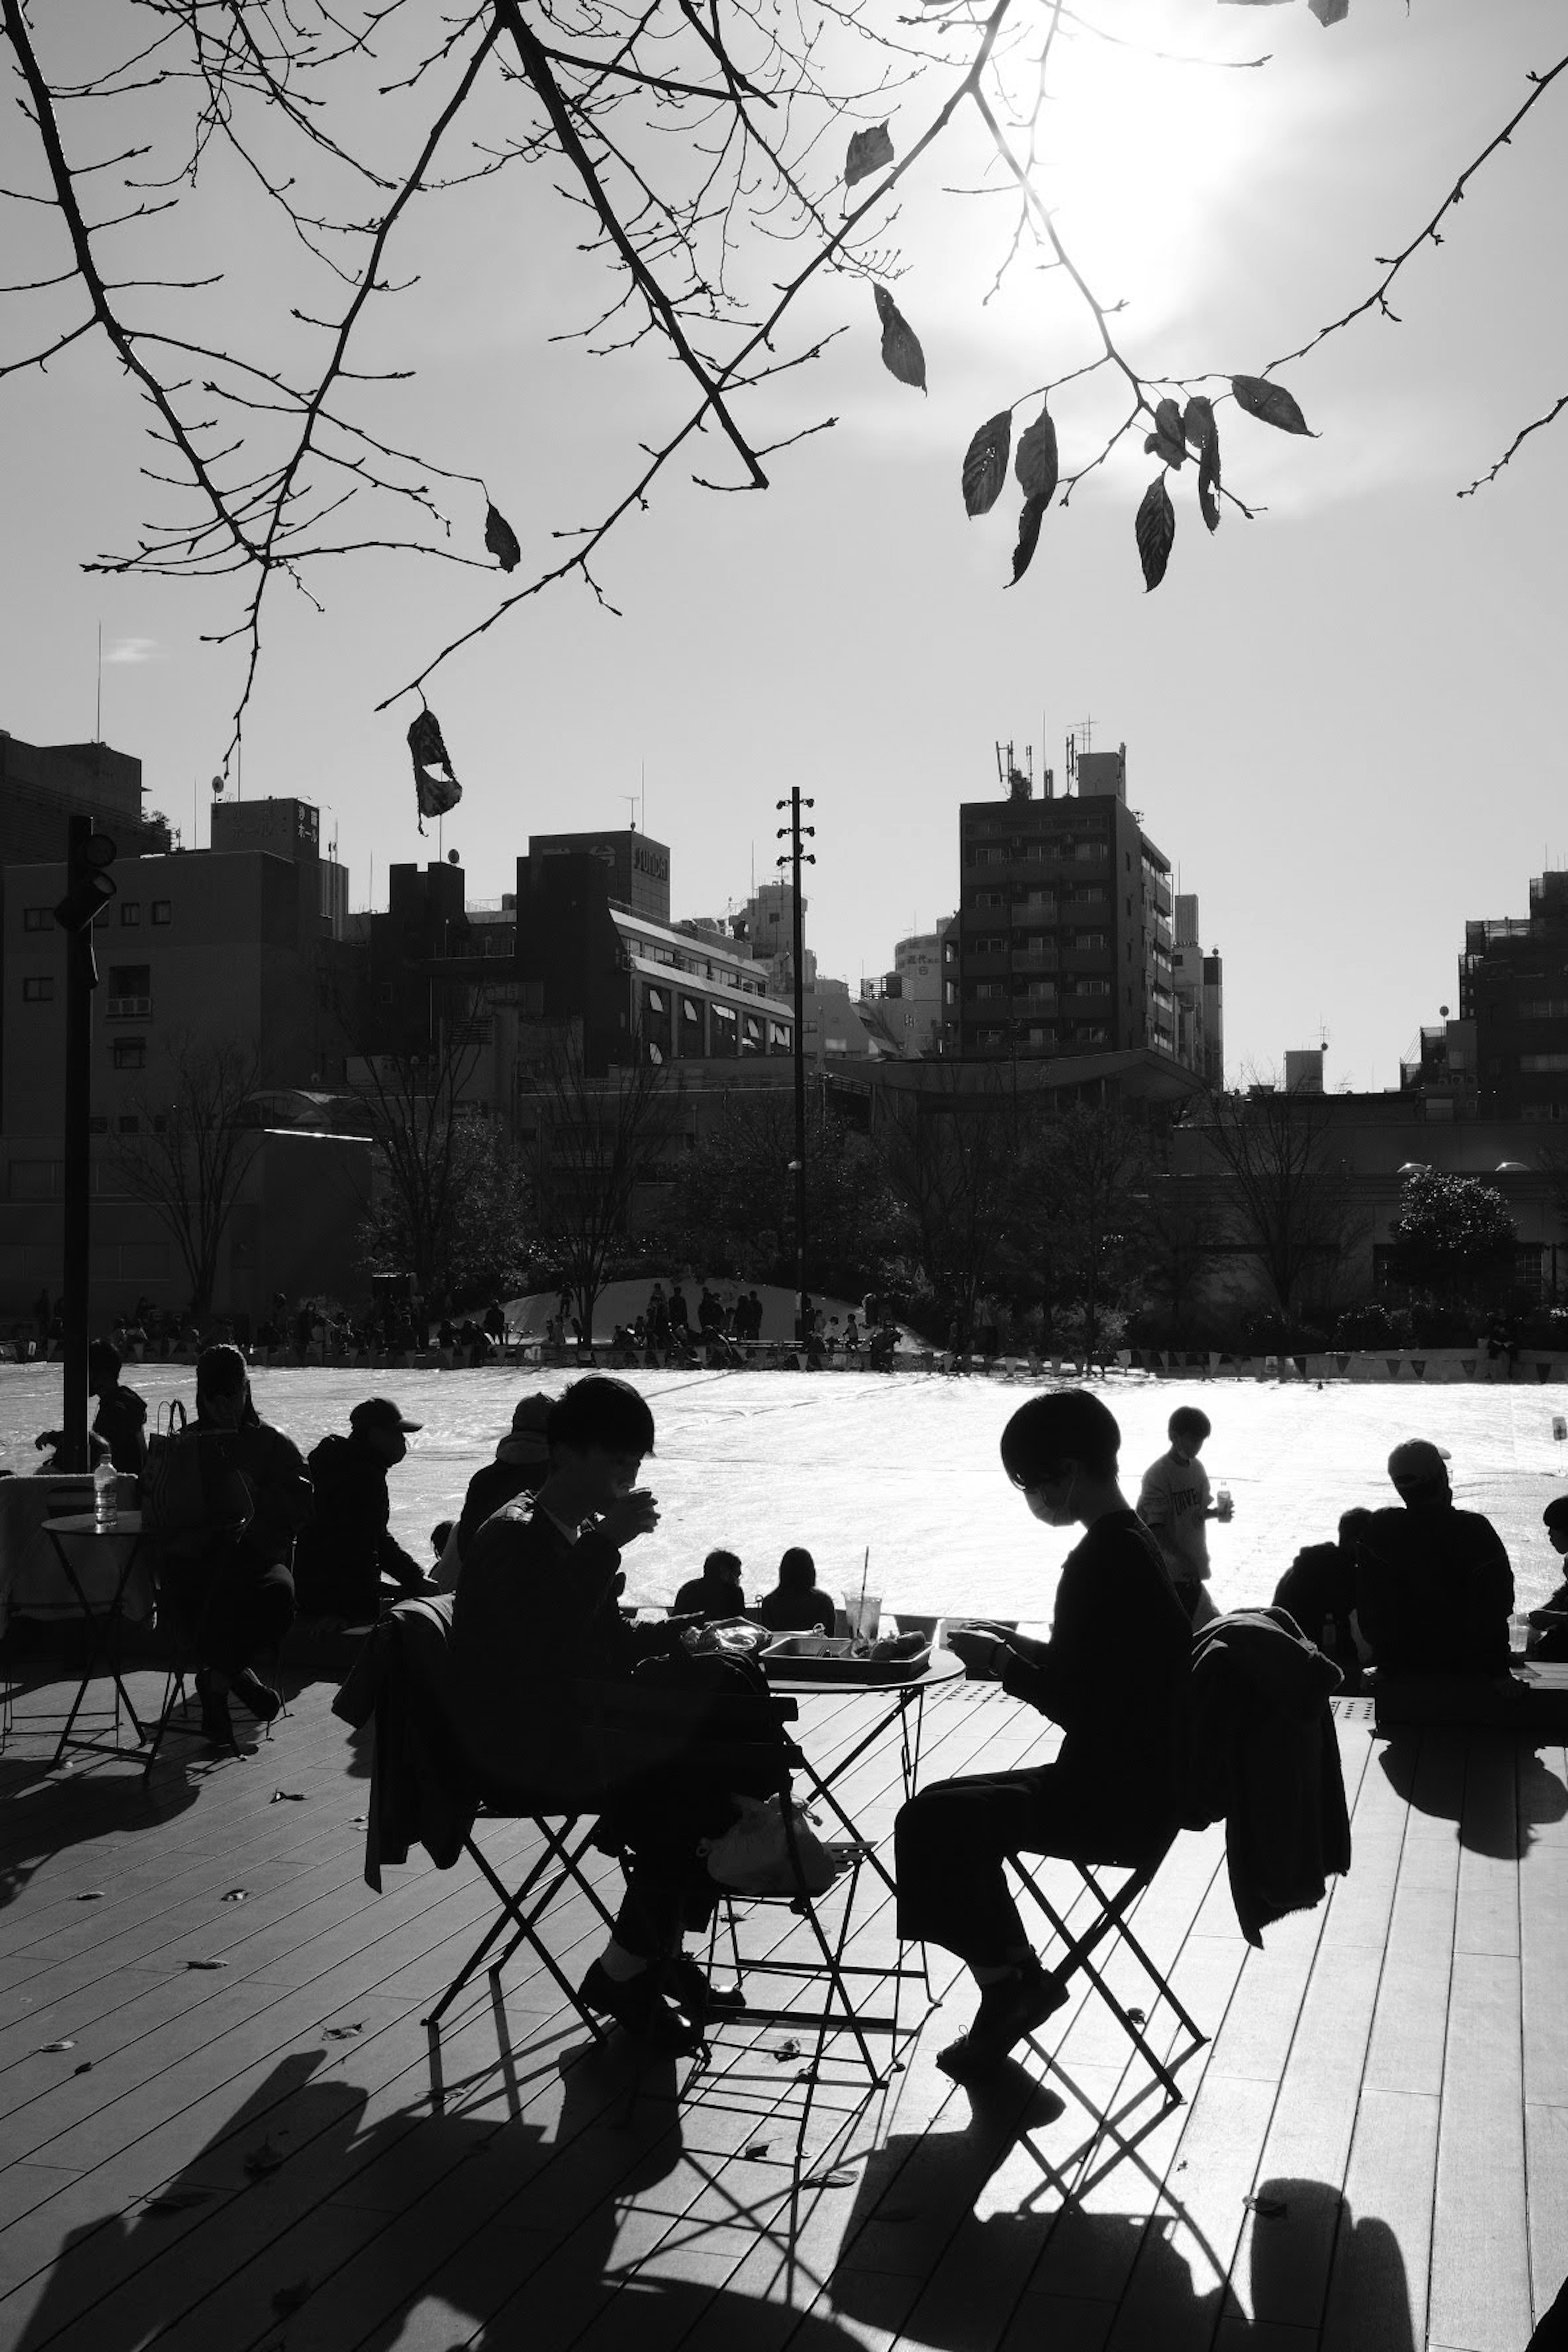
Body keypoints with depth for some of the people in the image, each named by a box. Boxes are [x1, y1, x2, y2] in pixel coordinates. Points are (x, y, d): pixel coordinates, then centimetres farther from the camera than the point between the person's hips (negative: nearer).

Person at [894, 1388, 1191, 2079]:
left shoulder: (1101, 1561, -23)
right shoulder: (1131, 1541, 8)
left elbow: (1077, 1704, -23)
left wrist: (1002, 1663, -11)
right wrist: (1020, 1647, 9)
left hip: (1117, 1800, -10)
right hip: (1135, 1780, 10)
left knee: (929, 1822, -9)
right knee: (956, 1810, 16)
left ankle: (1011, 1981, 7)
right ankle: (1012, 1984, 18)